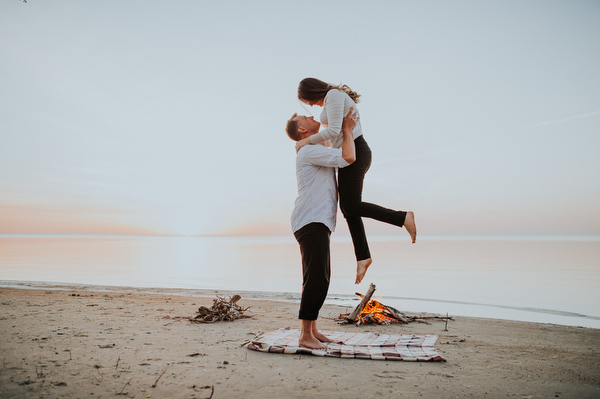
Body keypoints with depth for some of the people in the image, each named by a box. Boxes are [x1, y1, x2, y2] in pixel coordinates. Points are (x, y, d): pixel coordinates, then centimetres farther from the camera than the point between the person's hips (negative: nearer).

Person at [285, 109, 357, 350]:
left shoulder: (317, 152, 23)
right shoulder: (310, 150, -10)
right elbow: (348, 157, -19)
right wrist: (348, 129, -3)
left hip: (317, 224, 11)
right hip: (311, 223, -11)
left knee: (320, 277, 11)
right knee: (316, 278, -13)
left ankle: (312, 329, 17)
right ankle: (306, 335, -9)